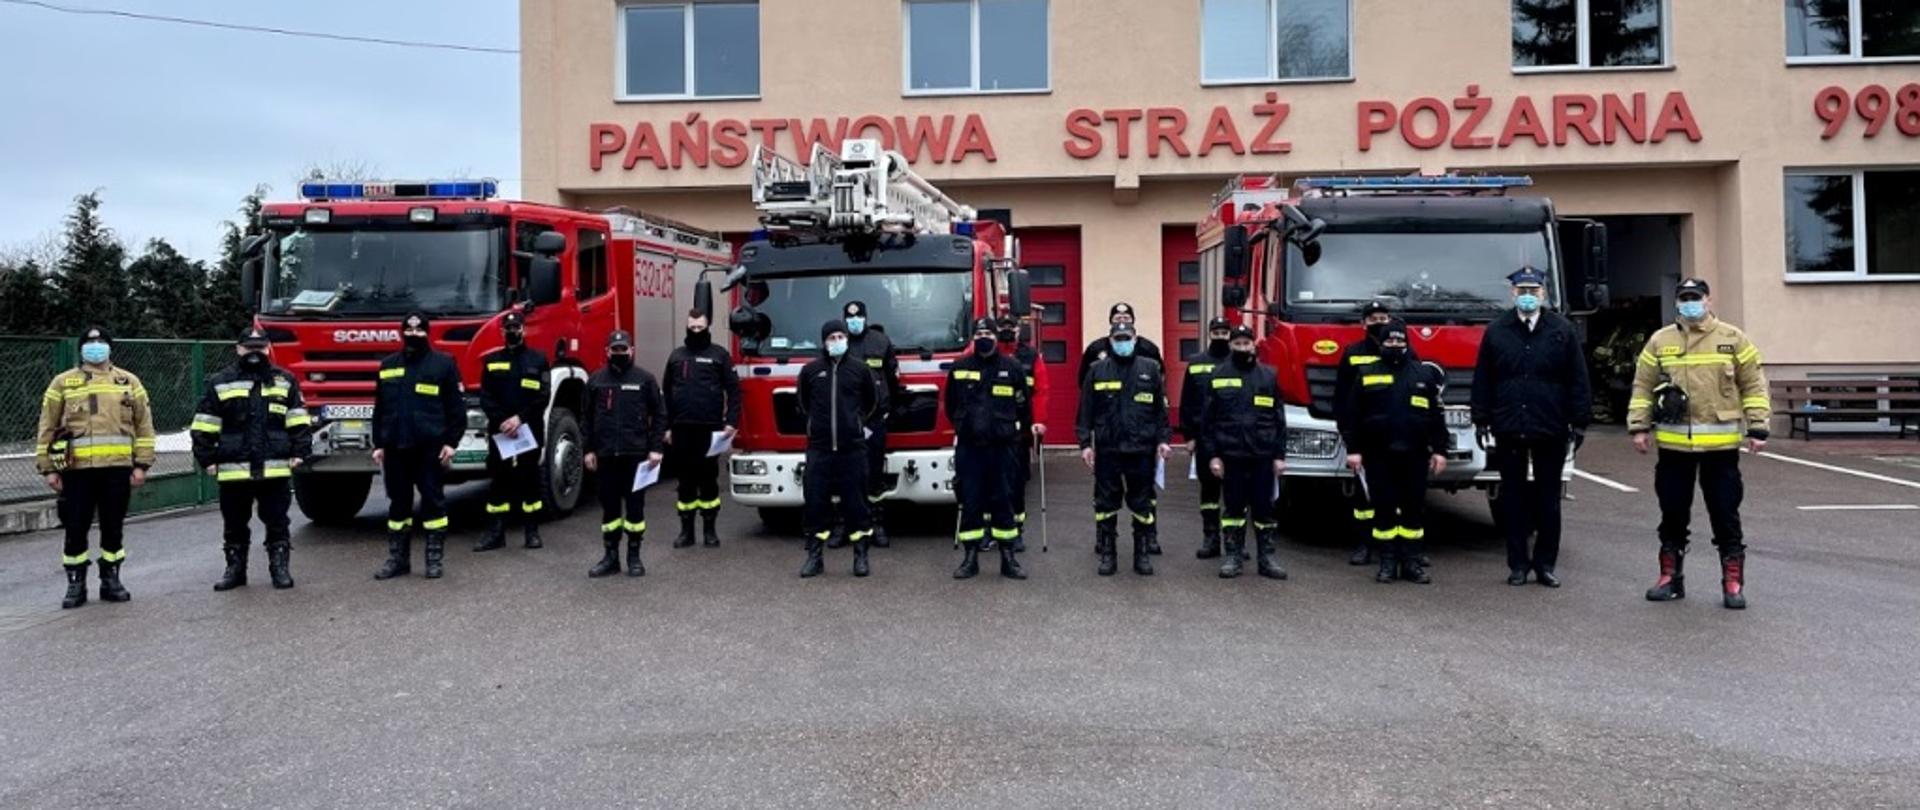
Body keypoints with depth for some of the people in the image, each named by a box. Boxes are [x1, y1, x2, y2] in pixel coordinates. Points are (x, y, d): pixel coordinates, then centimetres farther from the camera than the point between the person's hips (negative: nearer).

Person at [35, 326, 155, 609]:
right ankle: (75, 584, 12)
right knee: (76, 529, 2)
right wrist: (48, 468, 1)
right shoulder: (62, 382, 7)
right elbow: (47, 428, 7)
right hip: (77, 469, -1)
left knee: (113, 528, 8)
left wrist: (142, 464, 2)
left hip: (117, 468, 1)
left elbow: (144, 425, 8)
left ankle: (111, 581, 19)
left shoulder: (128, 381, 10)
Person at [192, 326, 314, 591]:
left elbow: (298, 421, 5)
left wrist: (299, 452, -3)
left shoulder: (285, 380, 7)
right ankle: (235, 569, 20)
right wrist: (206, 459, 1)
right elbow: (204, 426, 6)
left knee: (277, 521, 5)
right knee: (234, 523, 10)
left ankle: (279, 567, 12)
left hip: (275, 468, -1)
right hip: (233, 469, 1)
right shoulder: (219, 383, 6)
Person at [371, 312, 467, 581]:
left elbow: (456, 406, -2)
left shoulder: (443, 364, 1)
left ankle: (435, 558, 7)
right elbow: (380, 408, 16)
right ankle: (398, 558, 17)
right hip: (396, 446, 4)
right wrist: (379, 444, 11)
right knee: (398, 501, 9)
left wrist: (451, 442, -8)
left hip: (431, 447, -4)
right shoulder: (388, 366, 13)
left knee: (433, 500, 0)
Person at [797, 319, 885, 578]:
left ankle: (861, 555, 11)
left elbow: (874, 403, 16)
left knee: (855, 501, 3)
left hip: (852, 447, -1)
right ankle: (814, 555, 10)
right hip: (819, 447, 1)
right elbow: (803, 403, 19)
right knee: (816, 501, 2)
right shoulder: (810, 370, 4)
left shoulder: (860, 369, 3)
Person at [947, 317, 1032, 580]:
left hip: (1002, 447, -1)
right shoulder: (959, 368, 5)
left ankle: (1008, 558, 10)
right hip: (968, 447, 1)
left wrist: (1015, 430, 9)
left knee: (1003, 501, 3)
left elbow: (1023, 406, 10)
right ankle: (970, 558, 10)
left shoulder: (1013, 368, 2)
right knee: (970, 502, 3)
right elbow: (951, 404, 18)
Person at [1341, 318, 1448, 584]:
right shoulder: (1366, 374, 5)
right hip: (1379, 456, -1)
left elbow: (1437, 415, 9)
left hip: (1414, 455, 1)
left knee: (1414, 508, 4)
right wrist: (1353, 449, -3)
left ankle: (1412, 562, 12)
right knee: (1383, 509, 2)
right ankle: (1387, 562, 10)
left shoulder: (1424, 374, 8)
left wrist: (1440, 450, 3)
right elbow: (1351, 415, 3)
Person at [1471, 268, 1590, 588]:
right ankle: (1518, 564, 15)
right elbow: (1482, 380, 7)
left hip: (1550, 430, -1)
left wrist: (1579, 422, -1)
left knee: (1548, 499, 6)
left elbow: (1577, 379, 3)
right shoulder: (1496, 331, 5)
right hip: (1508, 430, 1)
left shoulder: (1562, 330, 2)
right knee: (1513, 498, 7)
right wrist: (1482, 422, 2)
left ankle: (1545, 564, 16)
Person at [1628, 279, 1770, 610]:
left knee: (1725, 516, 3)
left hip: (1721, 445, -2)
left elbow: (1754, 386, 3)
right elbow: (1643, 387, 9)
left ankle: (1733, 583, 11)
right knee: (1673, 514, 10)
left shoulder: (1733, 339, 3)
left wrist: (1758, 428, -3)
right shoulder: (1660, 341, 7)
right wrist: (1639, 427, 2)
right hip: (1673, 445, 2)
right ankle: (1670, 577, 21)